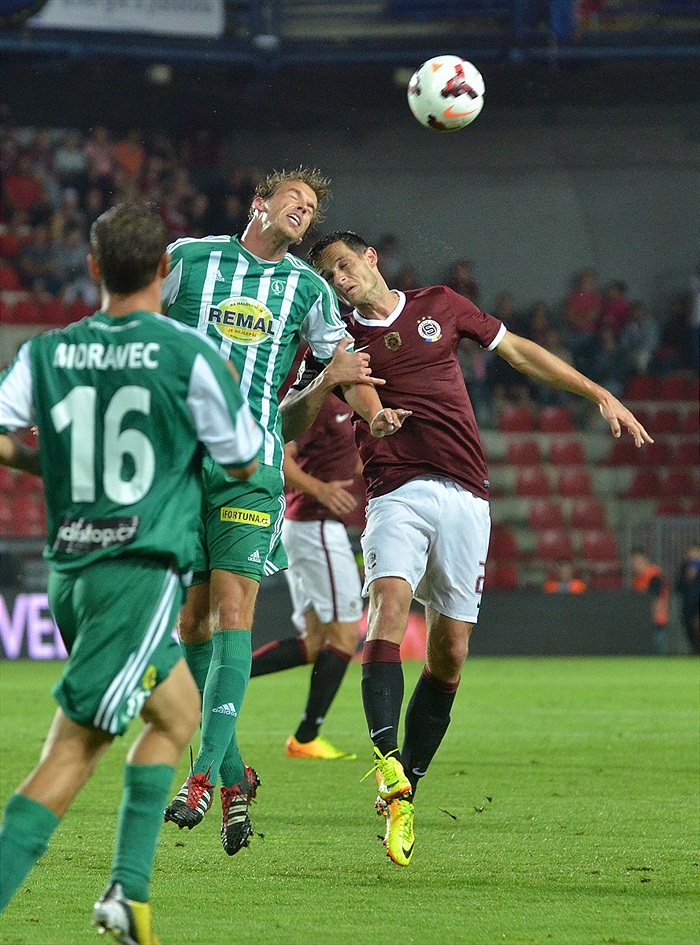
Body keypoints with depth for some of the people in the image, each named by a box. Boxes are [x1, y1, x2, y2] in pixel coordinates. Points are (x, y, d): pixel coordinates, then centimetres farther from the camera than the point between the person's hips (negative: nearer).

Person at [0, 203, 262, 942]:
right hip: (141, 569, -6)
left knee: (179, 712, 21)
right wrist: (230, 387, 23)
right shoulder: (190, 355, -5)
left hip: (69, 569, 6)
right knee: (71, 751, -9)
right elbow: (243, 462, 4)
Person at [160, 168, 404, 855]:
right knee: (192, 623, 1)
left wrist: (375, 412, -14)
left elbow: (347, 366, 7)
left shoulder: (308, 289, 12)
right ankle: (233, 776, 11)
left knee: (232, 612, -14)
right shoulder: (189, 258, 9)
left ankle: (206, 774, -18)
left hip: (252, 468, 0)